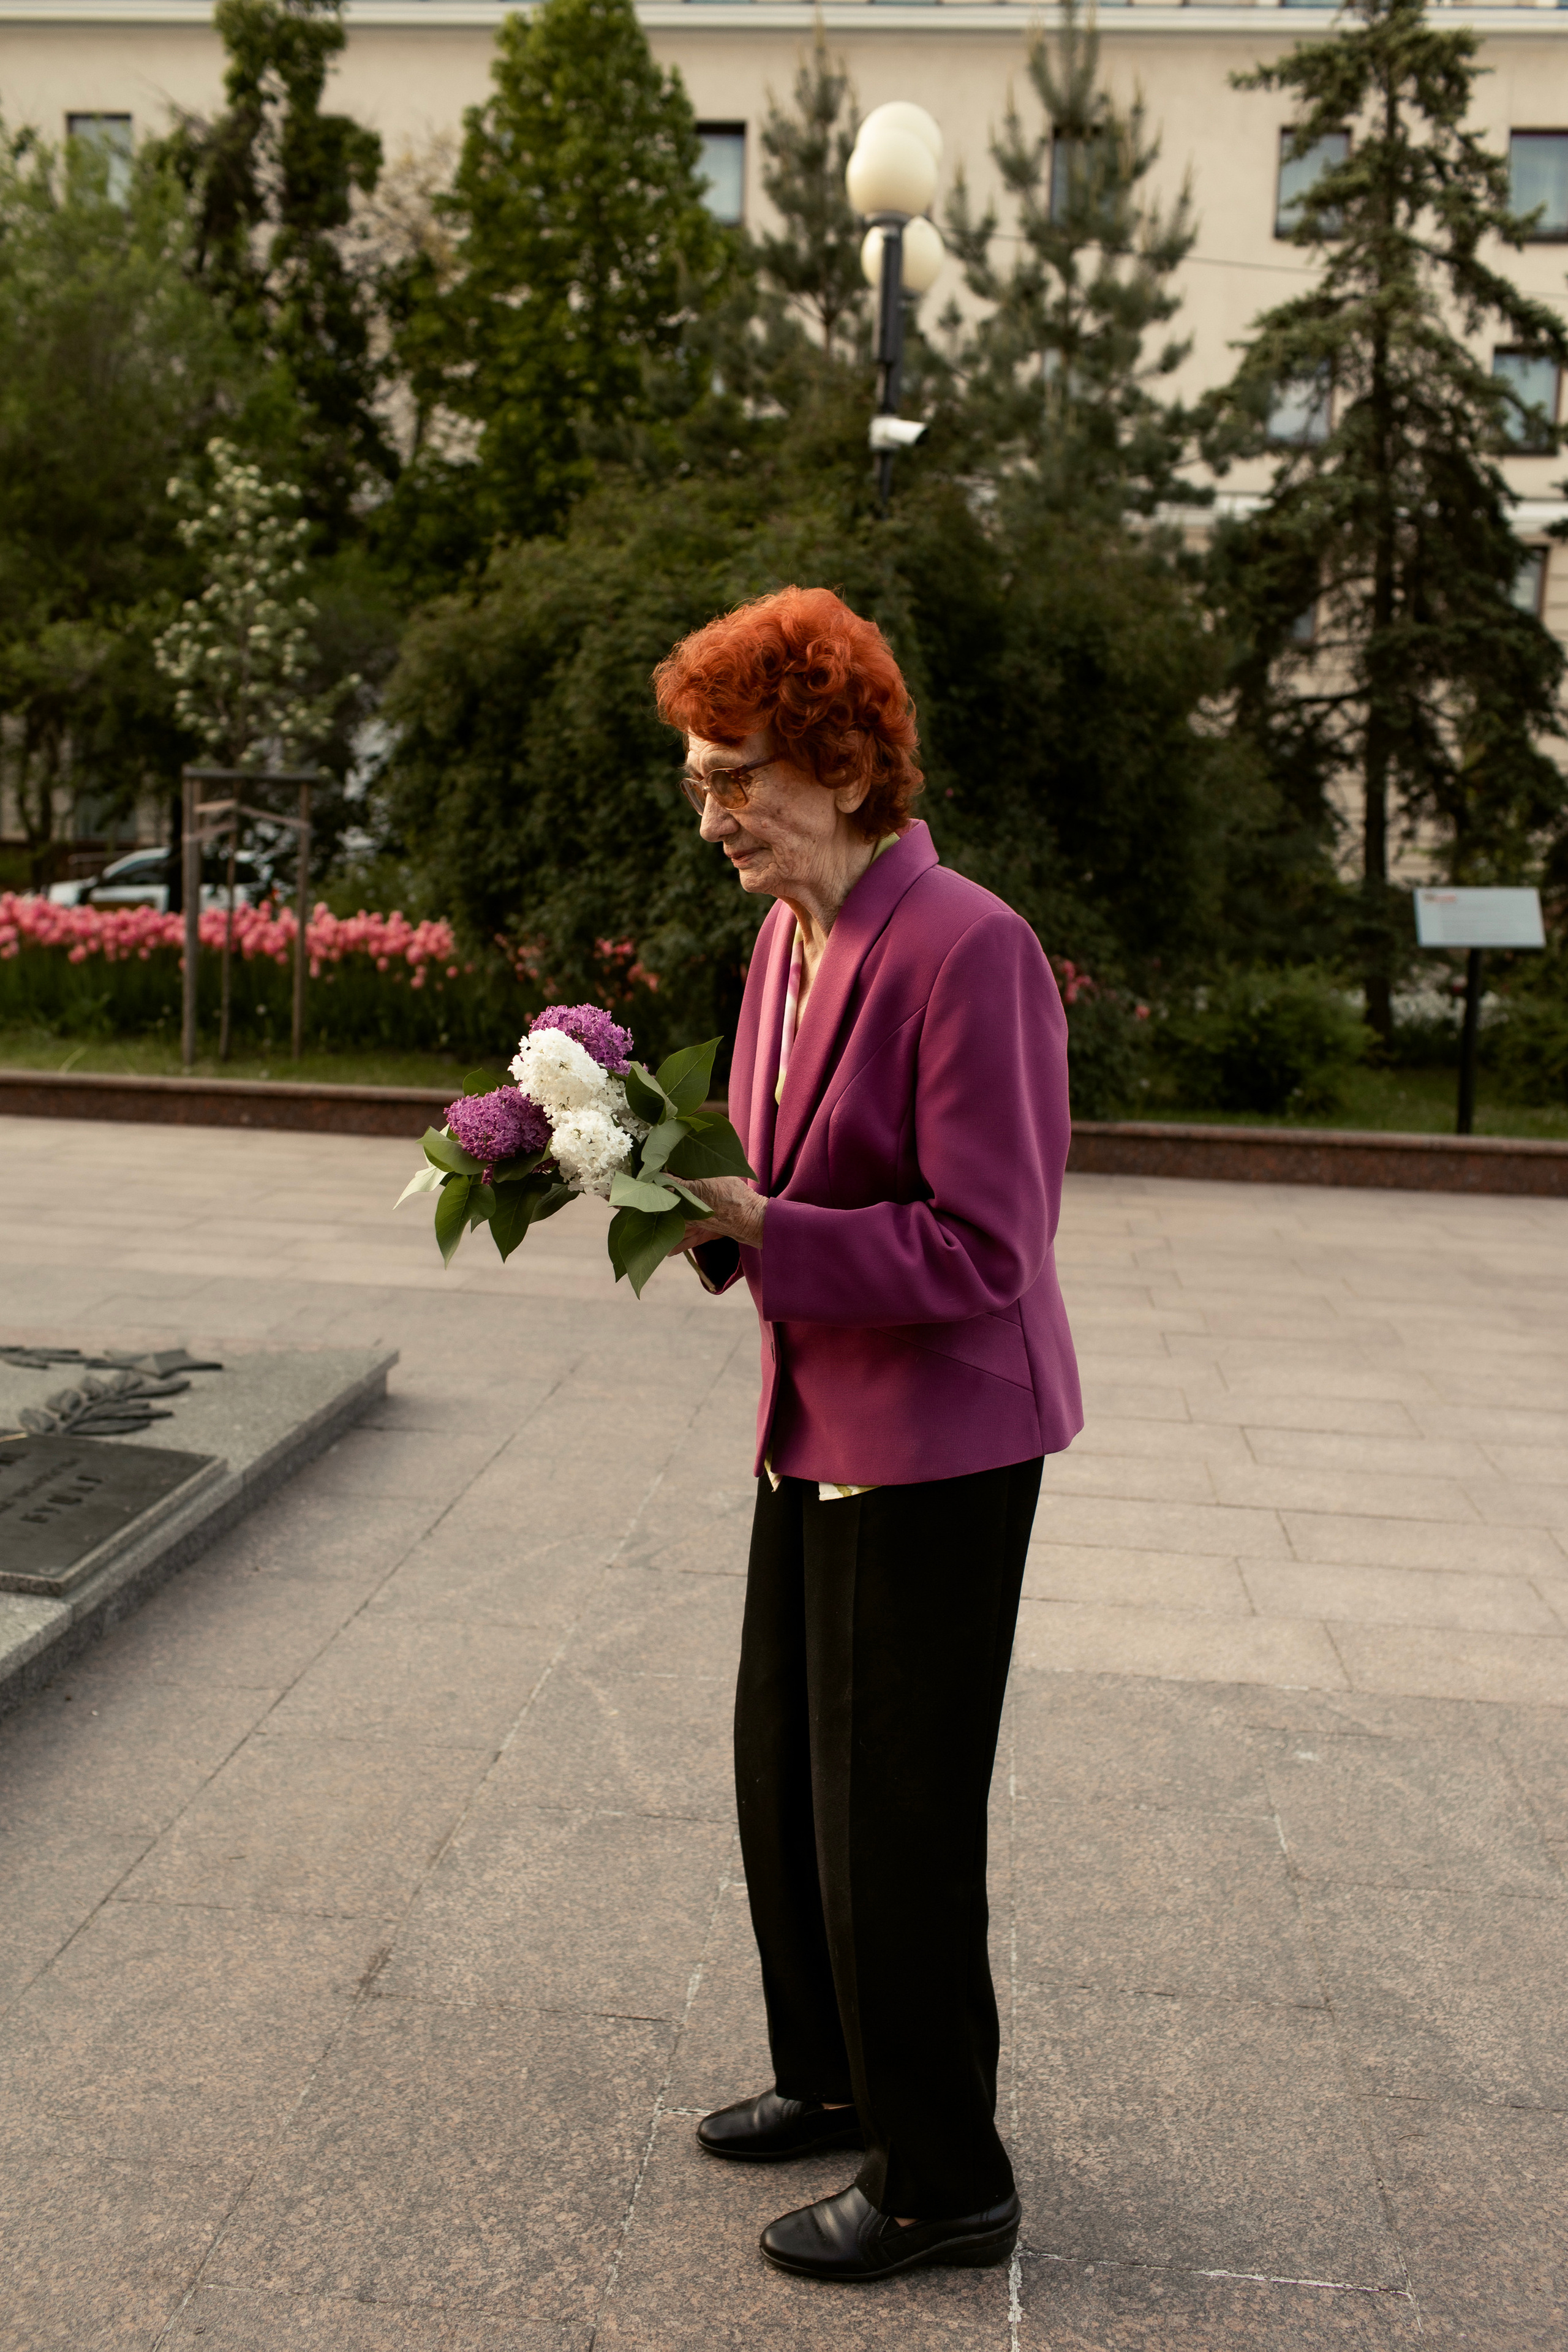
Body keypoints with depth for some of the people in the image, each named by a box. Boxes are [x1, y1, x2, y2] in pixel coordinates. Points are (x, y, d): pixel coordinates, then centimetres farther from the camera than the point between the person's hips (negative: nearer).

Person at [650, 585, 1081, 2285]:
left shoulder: (966, 950, -21)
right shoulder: (789, 936, 5)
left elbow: (981, 1247, -23)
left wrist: (757, 1228, -26)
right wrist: (691, 1194, -4)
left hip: (938, 1440, -9)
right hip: (820, 1423, 9)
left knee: (891, 1819, 3)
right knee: (784, 1773, 20)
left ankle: (943, 2181, 24)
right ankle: (837, 2077, 42)